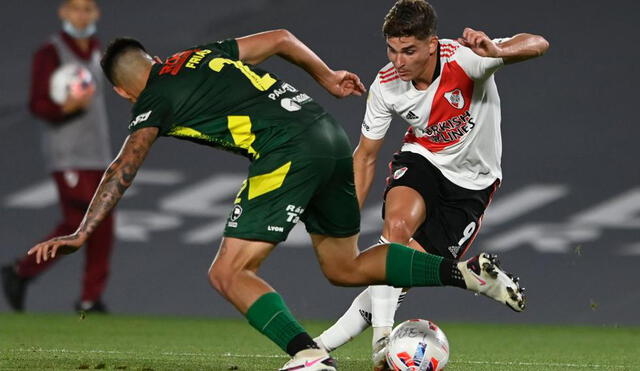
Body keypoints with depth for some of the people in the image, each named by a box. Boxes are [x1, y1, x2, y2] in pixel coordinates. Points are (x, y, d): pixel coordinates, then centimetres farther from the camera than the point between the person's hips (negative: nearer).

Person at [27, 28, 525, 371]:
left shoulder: (153, 100, 5)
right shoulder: (201, 55, 24)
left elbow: (124, 168, -5)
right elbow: (281, 39, 25)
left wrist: (81, 234, -6)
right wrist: (327, 77, 38)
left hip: (288, 153, -8)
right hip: (331, 136, 8)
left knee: (229, 274, -6)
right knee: (344, 268, 22)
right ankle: (466, 272, 11)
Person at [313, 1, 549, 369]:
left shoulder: (464, 59, -28)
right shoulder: (385, 86, -15)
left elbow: (538, 45, -40)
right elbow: (366, 155, -2)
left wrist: (496, 51, -62)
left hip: (471, 181, -2)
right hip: (421, 159, 2)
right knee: (397, 226, -31)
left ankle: (327, 341, 3)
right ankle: (382, 338, -28)